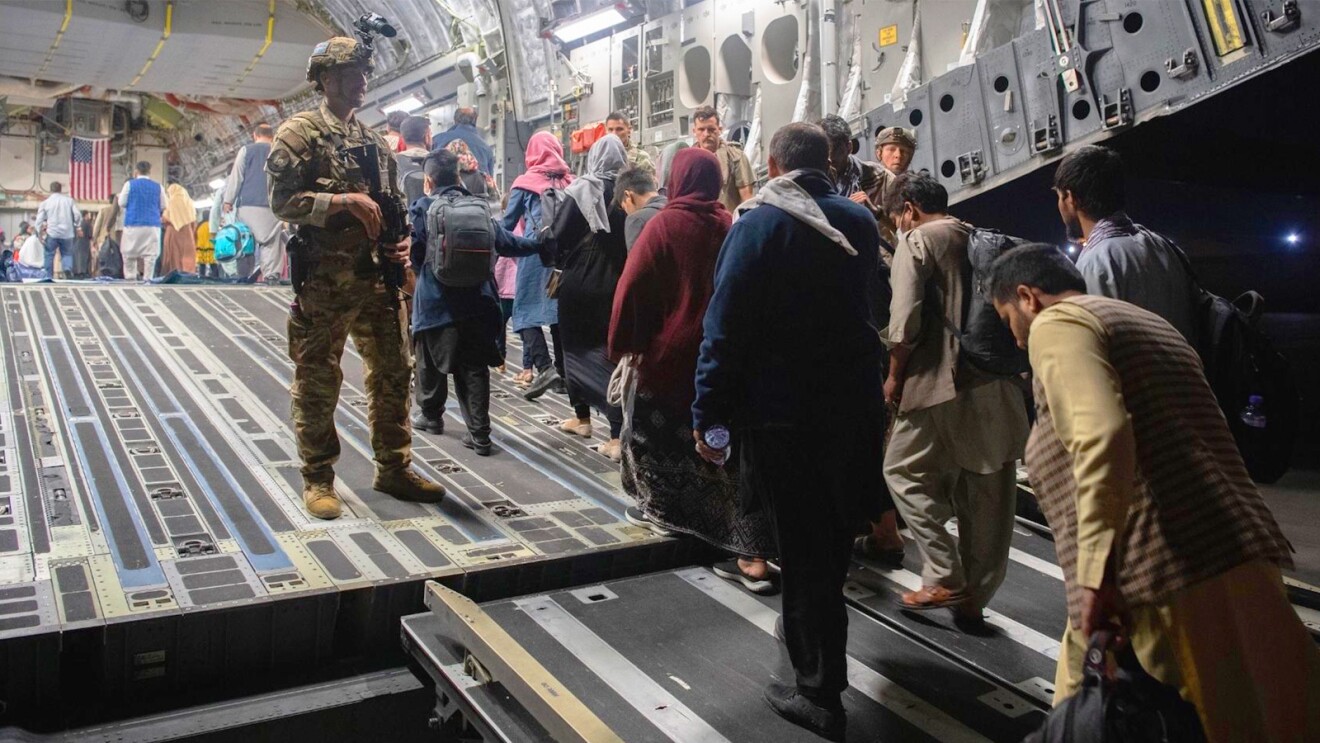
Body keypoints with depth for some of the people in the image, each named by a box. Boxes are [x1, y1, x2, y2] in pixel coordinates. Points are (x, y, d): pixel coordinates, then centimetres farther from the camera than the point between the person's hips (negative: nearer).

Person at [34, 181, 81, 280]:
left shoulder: (46, 202, 6)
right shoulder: (69, 200, 5)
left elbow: (39, 219, 4)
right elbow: (78, 215, -1)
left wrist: (39, 233, 9)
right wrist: (75, 227, 13)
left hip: (52, 233, -1)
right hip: (67, 233, 1)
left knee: (49, 255, 9)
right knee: (67, 254, 11)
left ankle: (48, 276, 8)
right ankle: (68, 269, -17)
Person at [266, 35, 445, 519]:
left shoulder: (374, 141, 17)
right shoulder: (299, 133, -2)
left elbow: (395, 203, 21)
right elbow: (282, 200, -11)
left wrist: (403, 241, 2)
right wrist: (344, 199, -18)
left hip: (377, 279, 6)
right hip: (323, 282, -6)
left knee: (393, 373, 10)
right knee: (318, 382, 2)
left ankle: (394, 469, 22)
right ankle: (317, 480, 14)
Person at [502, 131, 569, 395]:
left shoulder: (525, 184, 2)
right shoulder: (571, 183, 9)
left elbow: (507, 223, 8)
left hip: (535, 253, -4)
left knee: (526, 310, 0)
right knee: (561, 311, 10)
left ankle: (545, 367, -17)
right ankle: (564, 373, 12)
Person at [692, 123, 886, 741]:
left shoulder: (759, 224, -12)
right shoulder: (861, 222, 5)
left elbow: (726, 324, -16)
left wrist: (708, 412, -12)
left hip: (782, 412, -5)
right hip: (855, 405, 6)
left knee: (802, 550, 4)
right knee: (832, 541, 20)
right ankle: (818, 655, 40)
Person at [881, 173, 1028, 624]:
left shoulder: (918, 240, -3)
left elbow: (905, 320, -14)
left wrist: (895, 376, -3)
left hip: (945, 382, -7)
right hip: (998, 386, 7)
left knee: (906, 471, 9)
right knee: (987, 494, 10)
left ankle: (945, 579, 2)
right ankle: (973, 597, 19)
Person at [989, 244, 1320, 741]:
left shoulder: (1055, 324, -2)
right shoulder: (1146, 323, 27)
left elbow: (1101, 436, -20)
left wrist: (1095, 570, -21)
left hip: (1162, 576, -9)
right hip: (1243, 560, 9)